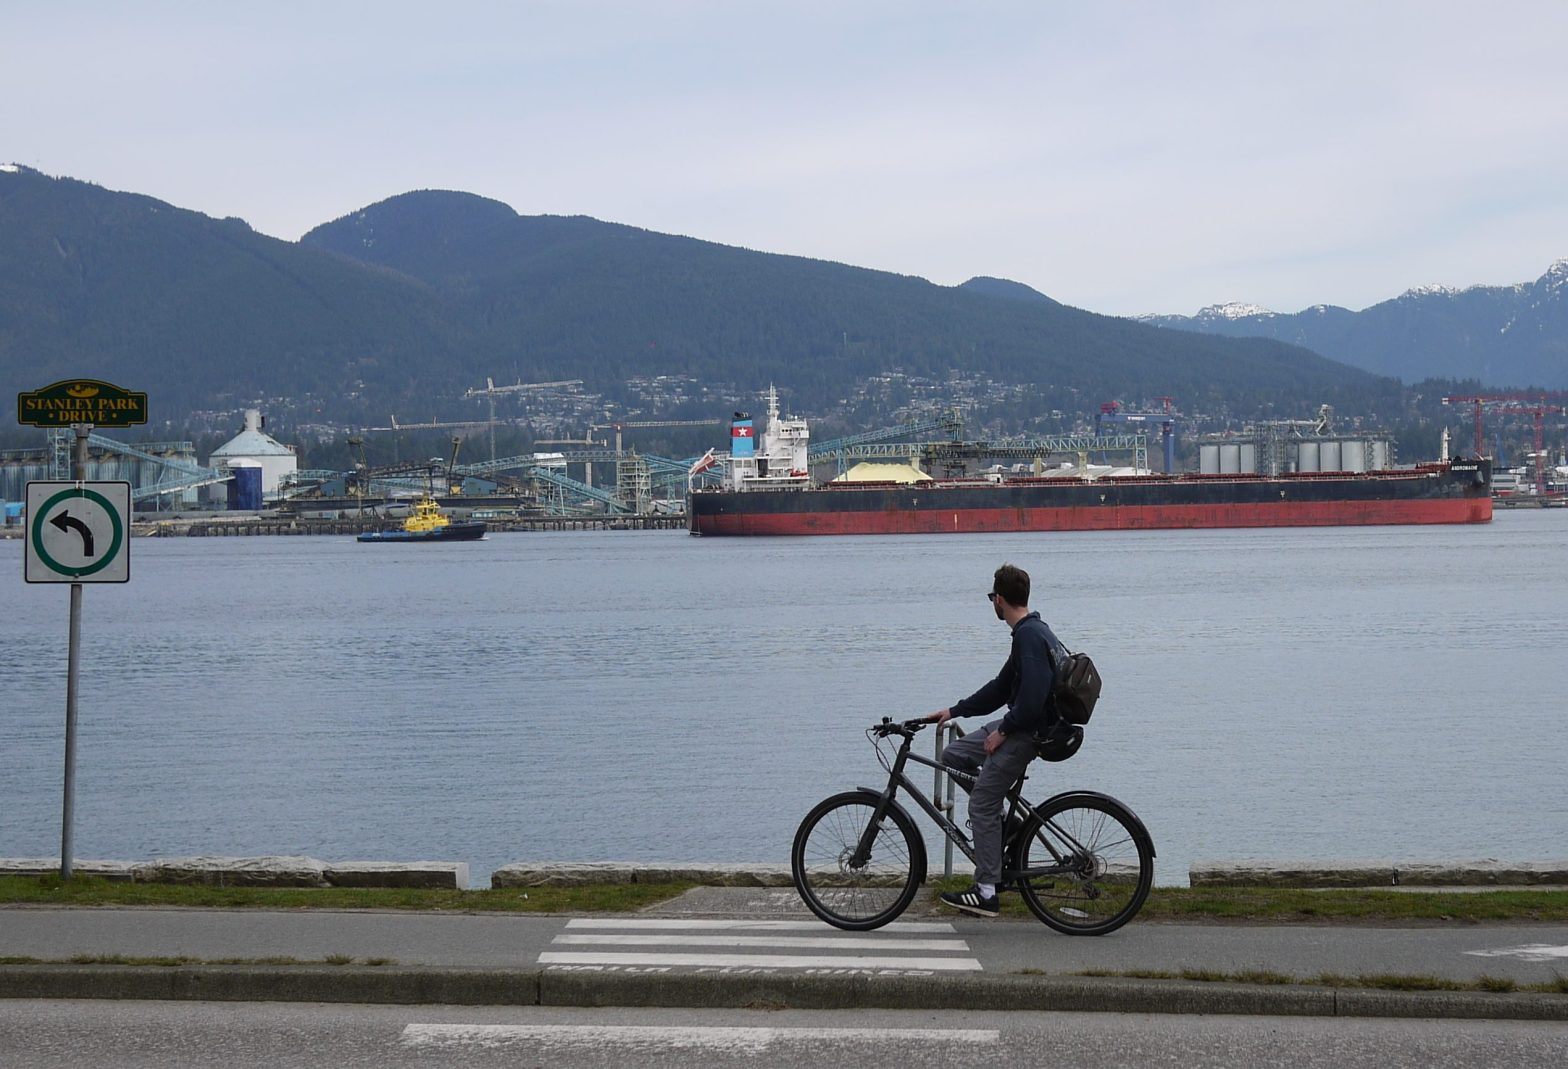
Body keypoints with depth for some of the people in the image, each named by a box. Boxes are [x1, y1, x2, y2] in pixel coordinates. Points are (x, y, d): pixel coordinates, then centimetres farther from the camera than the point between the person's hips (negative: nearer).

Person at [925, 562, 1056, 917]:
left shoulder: (1029, 635, -20)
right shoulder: (1031, 631, 14)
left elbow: (1033, 695, -29)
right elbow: (1003, 686, 21)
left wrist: (1003, 732, -18)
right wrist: (954, 711, 20)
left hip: (1026, 732, -10)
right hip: (1019, 726, 10)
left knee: (982, 805, -8)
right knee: (953, 754, 17)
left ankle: (986, 893, -6)